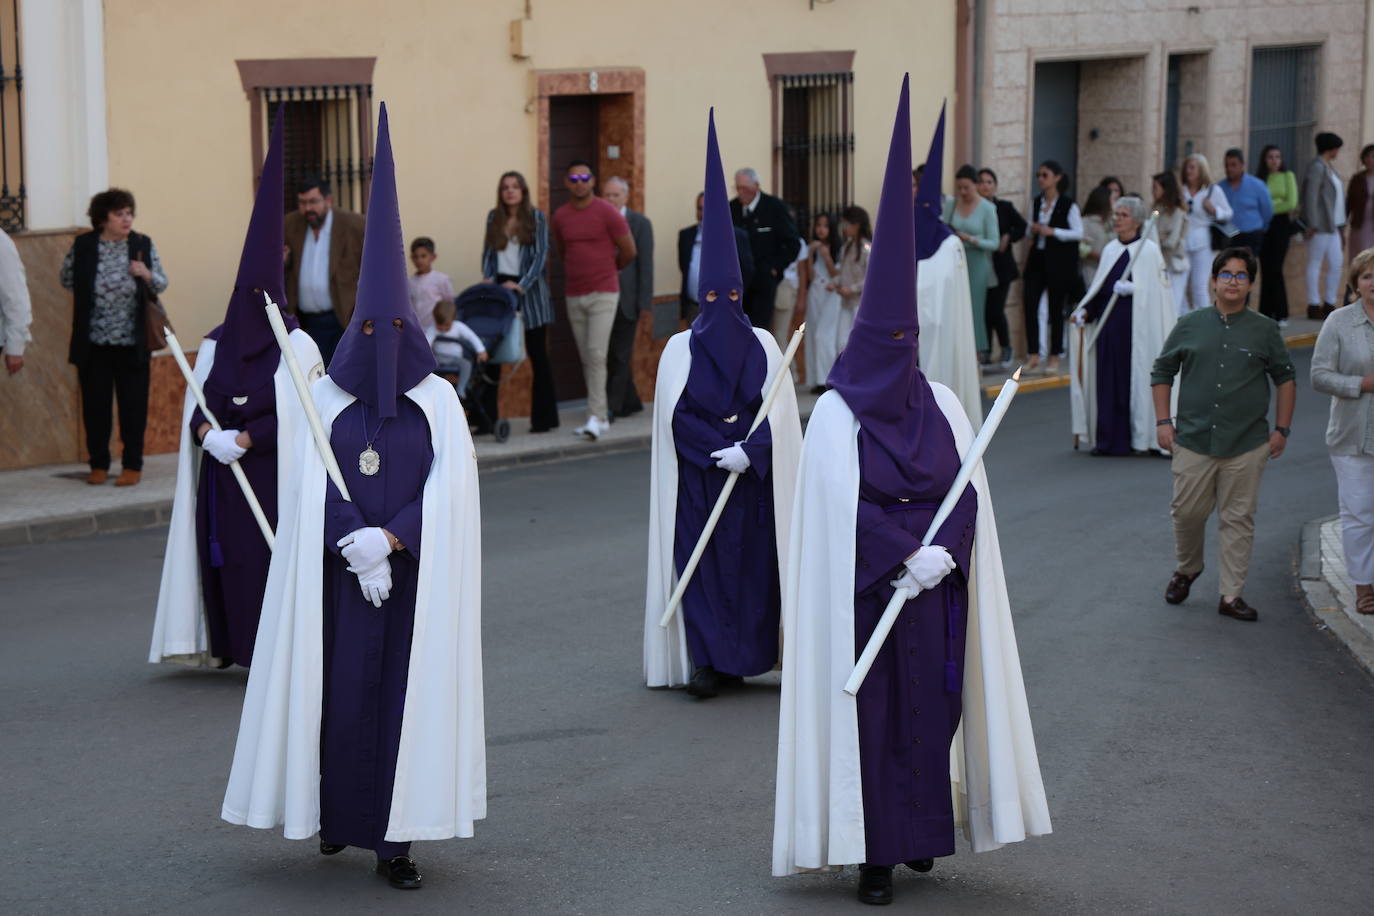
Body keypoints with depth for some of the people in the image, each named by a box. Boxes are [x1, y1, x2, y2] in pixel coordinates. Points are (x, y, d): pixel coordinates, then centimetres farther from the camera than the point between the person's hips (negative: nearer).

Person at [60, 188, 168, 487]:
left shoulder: (144, 245, -1)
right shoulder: (82, 246, -3)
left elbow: (162, 285, 4)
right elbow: (67, 279, 11)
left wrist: (147, 275, -16)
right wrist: (91, 291, -1)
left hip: (132, 342, 0)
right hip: (93, 342, 0)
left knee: (133, 405, 3)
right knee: (95, 405, 6)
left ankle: (132, 465, 13)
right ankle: (99, 464, 18)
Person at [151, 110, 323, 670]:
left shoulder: (296, 346, -2)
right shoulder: (215, 345, 11)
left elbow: (300, 413, -7)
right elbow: (196, 404, 10)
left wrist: (245, 438, -15)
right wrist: (208, 433, -11)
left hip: (276, 473, -4)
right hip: (223, 476, 4)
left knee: (278, 556, -7)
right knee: (228, 559, 2)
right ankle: (234, 646, 10)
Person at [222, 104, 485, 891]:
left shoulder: (437, 399, 2)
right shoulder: (326, 398, 2)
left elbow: (451, 490, -6)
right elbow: (316, 486, -4)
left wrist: (389, 539, -16)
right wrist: (358, 549, -16)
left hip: (417, 575, 0)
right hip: (340, 572, 0)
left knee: (410, 687, -2)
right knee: (340, 683, 0)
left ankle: (396, 834, 2)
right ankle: (336, 810, 19)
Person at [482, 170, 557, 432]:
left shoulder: (536, 217, -2)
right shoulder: (494, 217, 9)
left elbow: (541, 255, -7)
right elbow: (488, 251, 11)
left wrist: (521, 285, -17)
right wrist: (489, 278, -5)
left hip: (529, 290, -3)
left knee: (537, 354, 2)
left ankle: (544, 418, 8)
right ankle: (487, 415, 5)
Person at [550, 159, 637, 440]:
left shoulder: (608, 213, -8)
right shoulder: (560, 216, 5)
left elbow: (629, 251, 0)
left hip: (603, 293, -5)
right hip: (574, 296, 5)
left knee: (596, 354, -15)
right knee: (586, 358, 8)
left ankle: (596, 418, -17)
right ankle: (602, 415, 16)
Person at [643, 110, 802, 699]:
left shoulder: (763, 347, 6)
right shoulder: (680, 350, 2)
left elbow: (778, 413, 0)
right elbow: (678, 414, -5)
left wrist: (747, 453, -14)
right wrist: (724, 450, -14)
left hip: (755, 476, 1)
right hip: (697, 478, -1)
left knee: (756, 556, -1)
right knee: (701, 556, -4)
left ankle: (749, 651, 5)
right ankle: (708, 660, -2)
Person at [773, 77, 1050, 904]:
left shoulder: (940, 406, 6)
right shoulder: (836, 415, -5)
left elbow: (969, 492, 3)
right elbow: (842, 506, -11)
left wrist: (942, 552, -15)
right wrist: (907, 559, -18)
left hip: (933, 590, 4)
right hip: (862, 591, -4)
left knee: (933, 704, 6)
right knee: (868, 711, -2)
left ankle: (921, 829, 20)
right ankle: (873, 855, 3)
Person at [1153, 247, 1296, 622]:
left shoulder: (1264, 330, 4)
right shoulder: (1190, 325, 5)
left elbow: (1285, 378, 12)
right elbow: (1161, 372, 12)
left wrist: (1281, 429, 7)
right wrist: (1163, 421, 4)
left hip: (1246, 445, 0)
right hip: (1193, 440, 1)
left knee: (1238, 520, 1)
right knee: (1187, 511, 5)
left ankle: (1231, 595, 8)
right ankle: (1187, 569, 32)